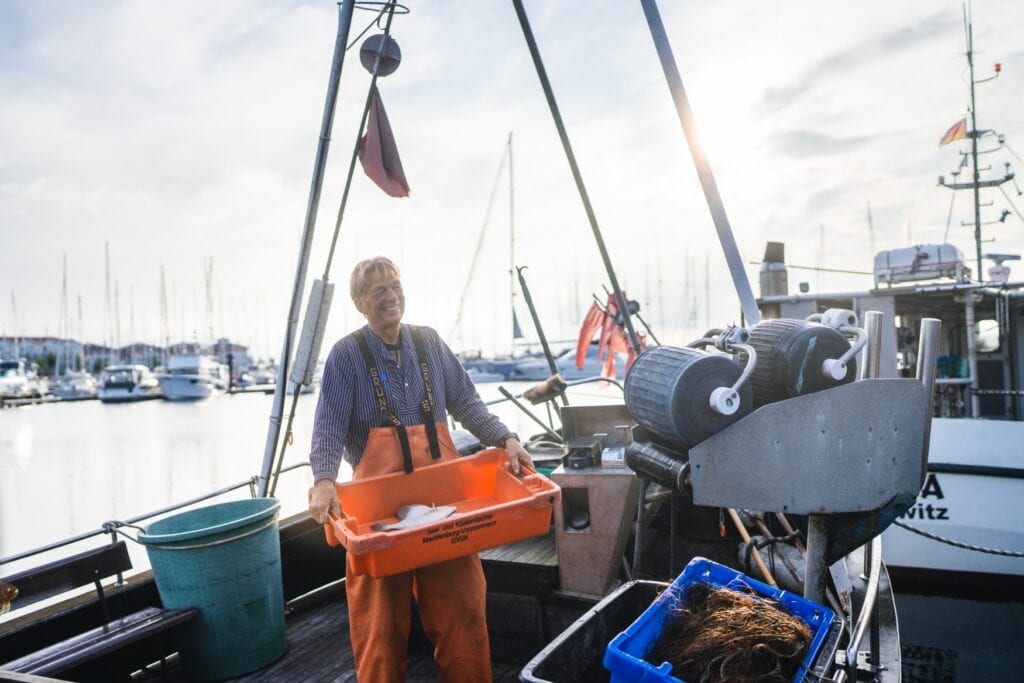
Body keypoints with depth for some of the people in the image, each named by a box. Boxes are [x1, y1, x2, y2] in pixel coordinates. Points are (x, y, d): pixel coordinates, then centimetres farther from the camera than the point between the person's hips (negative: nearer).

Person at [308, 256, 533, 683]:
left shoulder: (430, 344, 9)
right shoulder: (347, 355, -2)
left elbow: (466, 405, 12)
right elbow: (329, 428, -9)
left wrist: (506, 439, -2)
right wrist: (324, 480, -26)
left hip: (444, 496, 3)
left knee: (460, 607, 9)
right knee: (381, 617, 6)